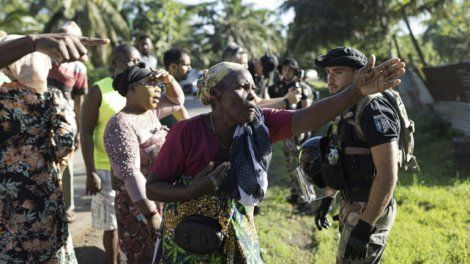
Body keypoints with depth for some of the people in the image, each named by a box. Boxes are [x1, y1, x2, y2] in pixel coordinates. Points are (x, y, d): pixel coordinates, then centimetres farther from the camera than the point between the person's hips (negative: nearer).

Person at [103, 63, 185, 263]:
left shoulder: (150, 112, 6)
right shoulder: (121, 124, -18)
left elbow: (177, 100, 23)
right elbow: (131, 174, -24)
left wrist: (168, 79, 2)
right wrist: (151, 214, -26)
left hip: (165, 203, 8)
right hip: (141, 207, -8)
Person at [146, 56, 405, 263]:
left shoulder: (259, 123, -11)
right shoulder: (186, 132, -21)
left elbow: (307, 118, -26)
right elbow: (152, 188, -14)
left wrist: (357, 90, -39)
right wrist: (191, 192, -33)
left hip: (240, 241, 4)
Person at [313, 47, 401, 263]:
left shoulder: (373, 110, -21)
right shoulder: (346, 110, 9)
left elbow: (388, 175, -27)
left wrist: (364, 227, -28)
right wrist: (328, 199, 23)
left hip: (370, 211, -10)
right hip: (351, 205, 10)